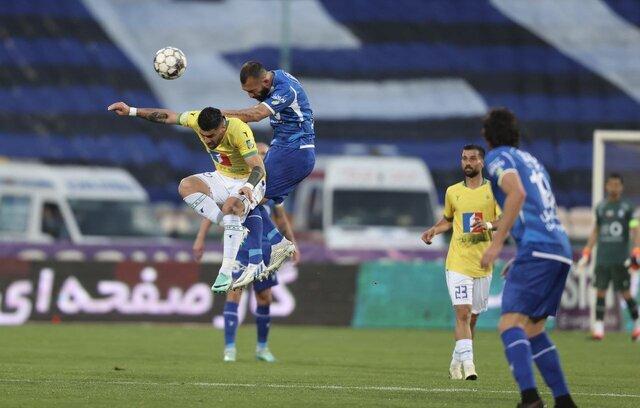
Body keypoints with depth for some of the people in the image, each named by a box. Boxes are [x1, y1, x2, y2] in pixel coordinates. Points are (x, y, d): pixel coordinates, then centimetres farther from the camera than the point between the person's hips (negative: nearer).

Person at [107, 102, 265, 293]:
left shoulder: (240, 131, -32)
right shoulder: (197, 119, -16)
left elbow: (258, 168, -34)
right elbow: (168, 116, 0)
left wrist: (248, 186, -55)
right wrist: (131, 111, -2)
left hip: (249, 182, -7)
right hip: (223, 178, 7)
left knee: (230, 206, -39)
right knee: (186, 186, -20)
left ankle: (226, 272, -32)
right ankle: (238, 232, -19)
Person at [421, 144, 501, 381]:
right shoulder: (453, 192, 9)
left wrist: (488, 223, -25)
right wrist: (434, 230, 7)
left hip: (483, 264, 0)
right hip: (458, 262, 0)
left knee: (472, 317, 8)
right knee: (462, 313, -15)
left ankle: (456, 362, 26)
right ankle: (468, 365, -22)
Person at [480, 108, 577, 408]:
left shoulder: (498, 157, 2)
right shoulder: (530, 159, 27)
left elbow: (517, 193, -16)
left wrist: (496, 243, -17)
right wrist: (500, 226, 45)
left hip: (536, 249, -8)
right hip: (560, 248, 8)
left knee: (510, 323, -16)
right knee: (532, 328, 16)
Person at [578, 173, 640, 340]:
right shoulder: (601, 207, 11)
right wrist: (587, 253, 16)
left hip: (620, 259, -3)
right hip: (602, 257, 3)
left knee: (625, 292, 0)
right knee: (600, 291, -2)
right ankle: (599, 328, 0)